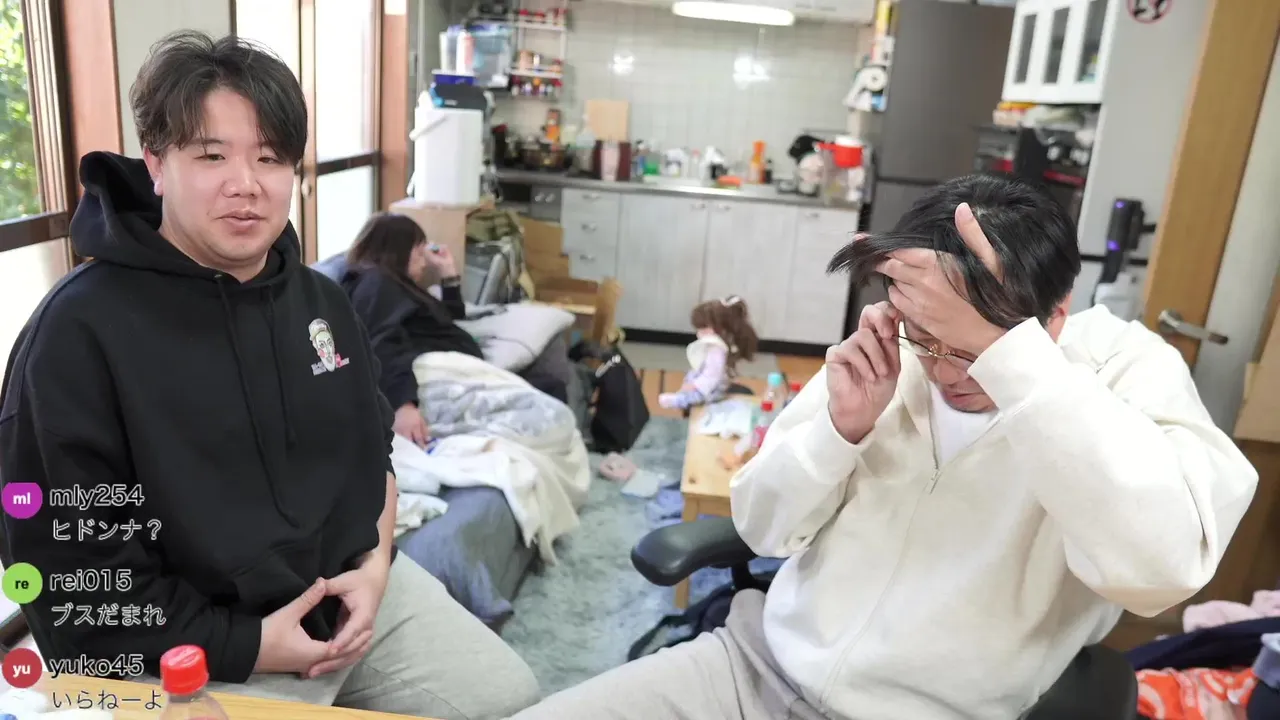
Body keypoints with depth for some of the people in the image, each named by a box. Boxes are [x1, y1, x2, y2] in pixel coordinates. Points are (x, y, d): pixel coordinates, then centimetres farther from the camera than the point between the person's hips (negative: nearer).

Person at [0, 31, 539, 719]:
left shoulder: (321, 299, 4)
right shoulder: (80, 330, -17)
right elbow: (69, 566, -16)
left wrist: (376, 562, -4)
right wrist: (245, 647, -17)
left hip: (359, 590, 6)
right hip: (204, 659, -5)